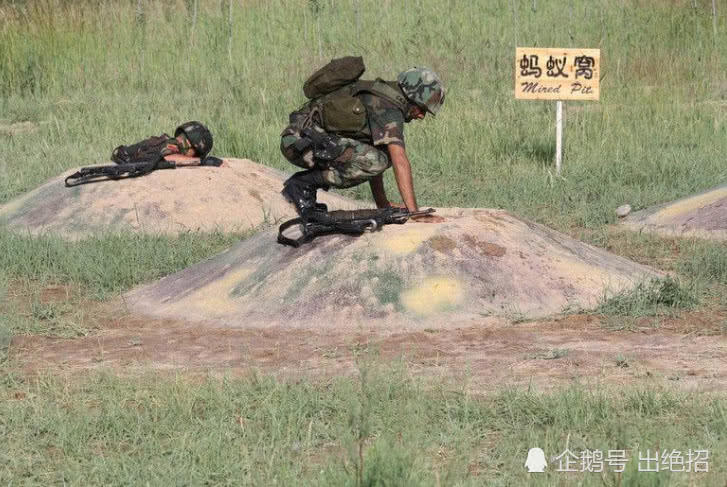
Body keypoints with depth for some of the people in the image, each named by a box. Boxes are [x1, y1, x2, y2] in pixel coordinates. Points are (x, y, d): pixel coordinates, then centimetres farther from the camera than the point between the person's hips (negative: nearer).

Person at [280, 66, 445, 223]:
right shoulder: (389, 108, -15)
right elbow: (400, 161, -24)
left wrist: (383, 204, 23)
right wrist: (414, 213, -27)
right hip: (301, 139, -10)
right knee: (374, 162, -23)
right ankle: (304, 184, -9)